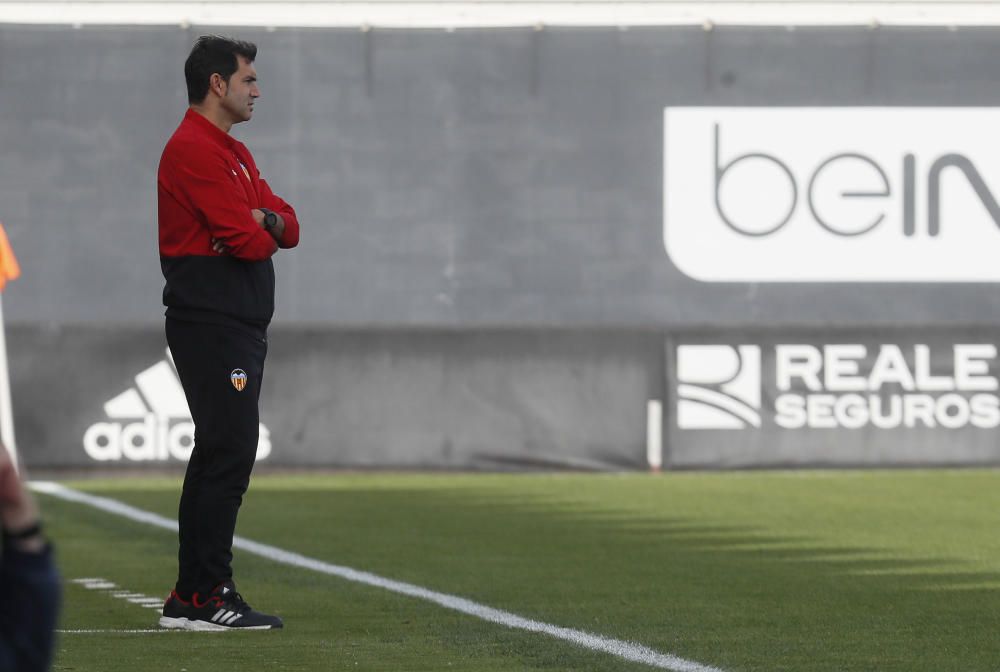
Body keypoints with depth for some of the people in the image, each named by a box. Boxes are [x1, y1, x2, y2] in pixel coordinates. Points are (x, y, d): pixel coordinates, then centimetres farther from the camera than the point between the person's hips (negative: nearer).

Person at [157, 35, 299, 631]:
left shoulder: (235, 153, 21)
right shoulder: (194, 149, -13)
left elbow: (288, 228, 14)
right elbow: (248, 241, -20)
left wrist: (266, 219, -8)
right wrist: (262, 232, 3)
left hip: (241, 326, 11)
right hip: (210, 320, -11)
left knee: (219, 455, 12)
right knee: (230, 452, -13)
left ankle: (189, 598, 16)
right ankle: (207, 598, -13)